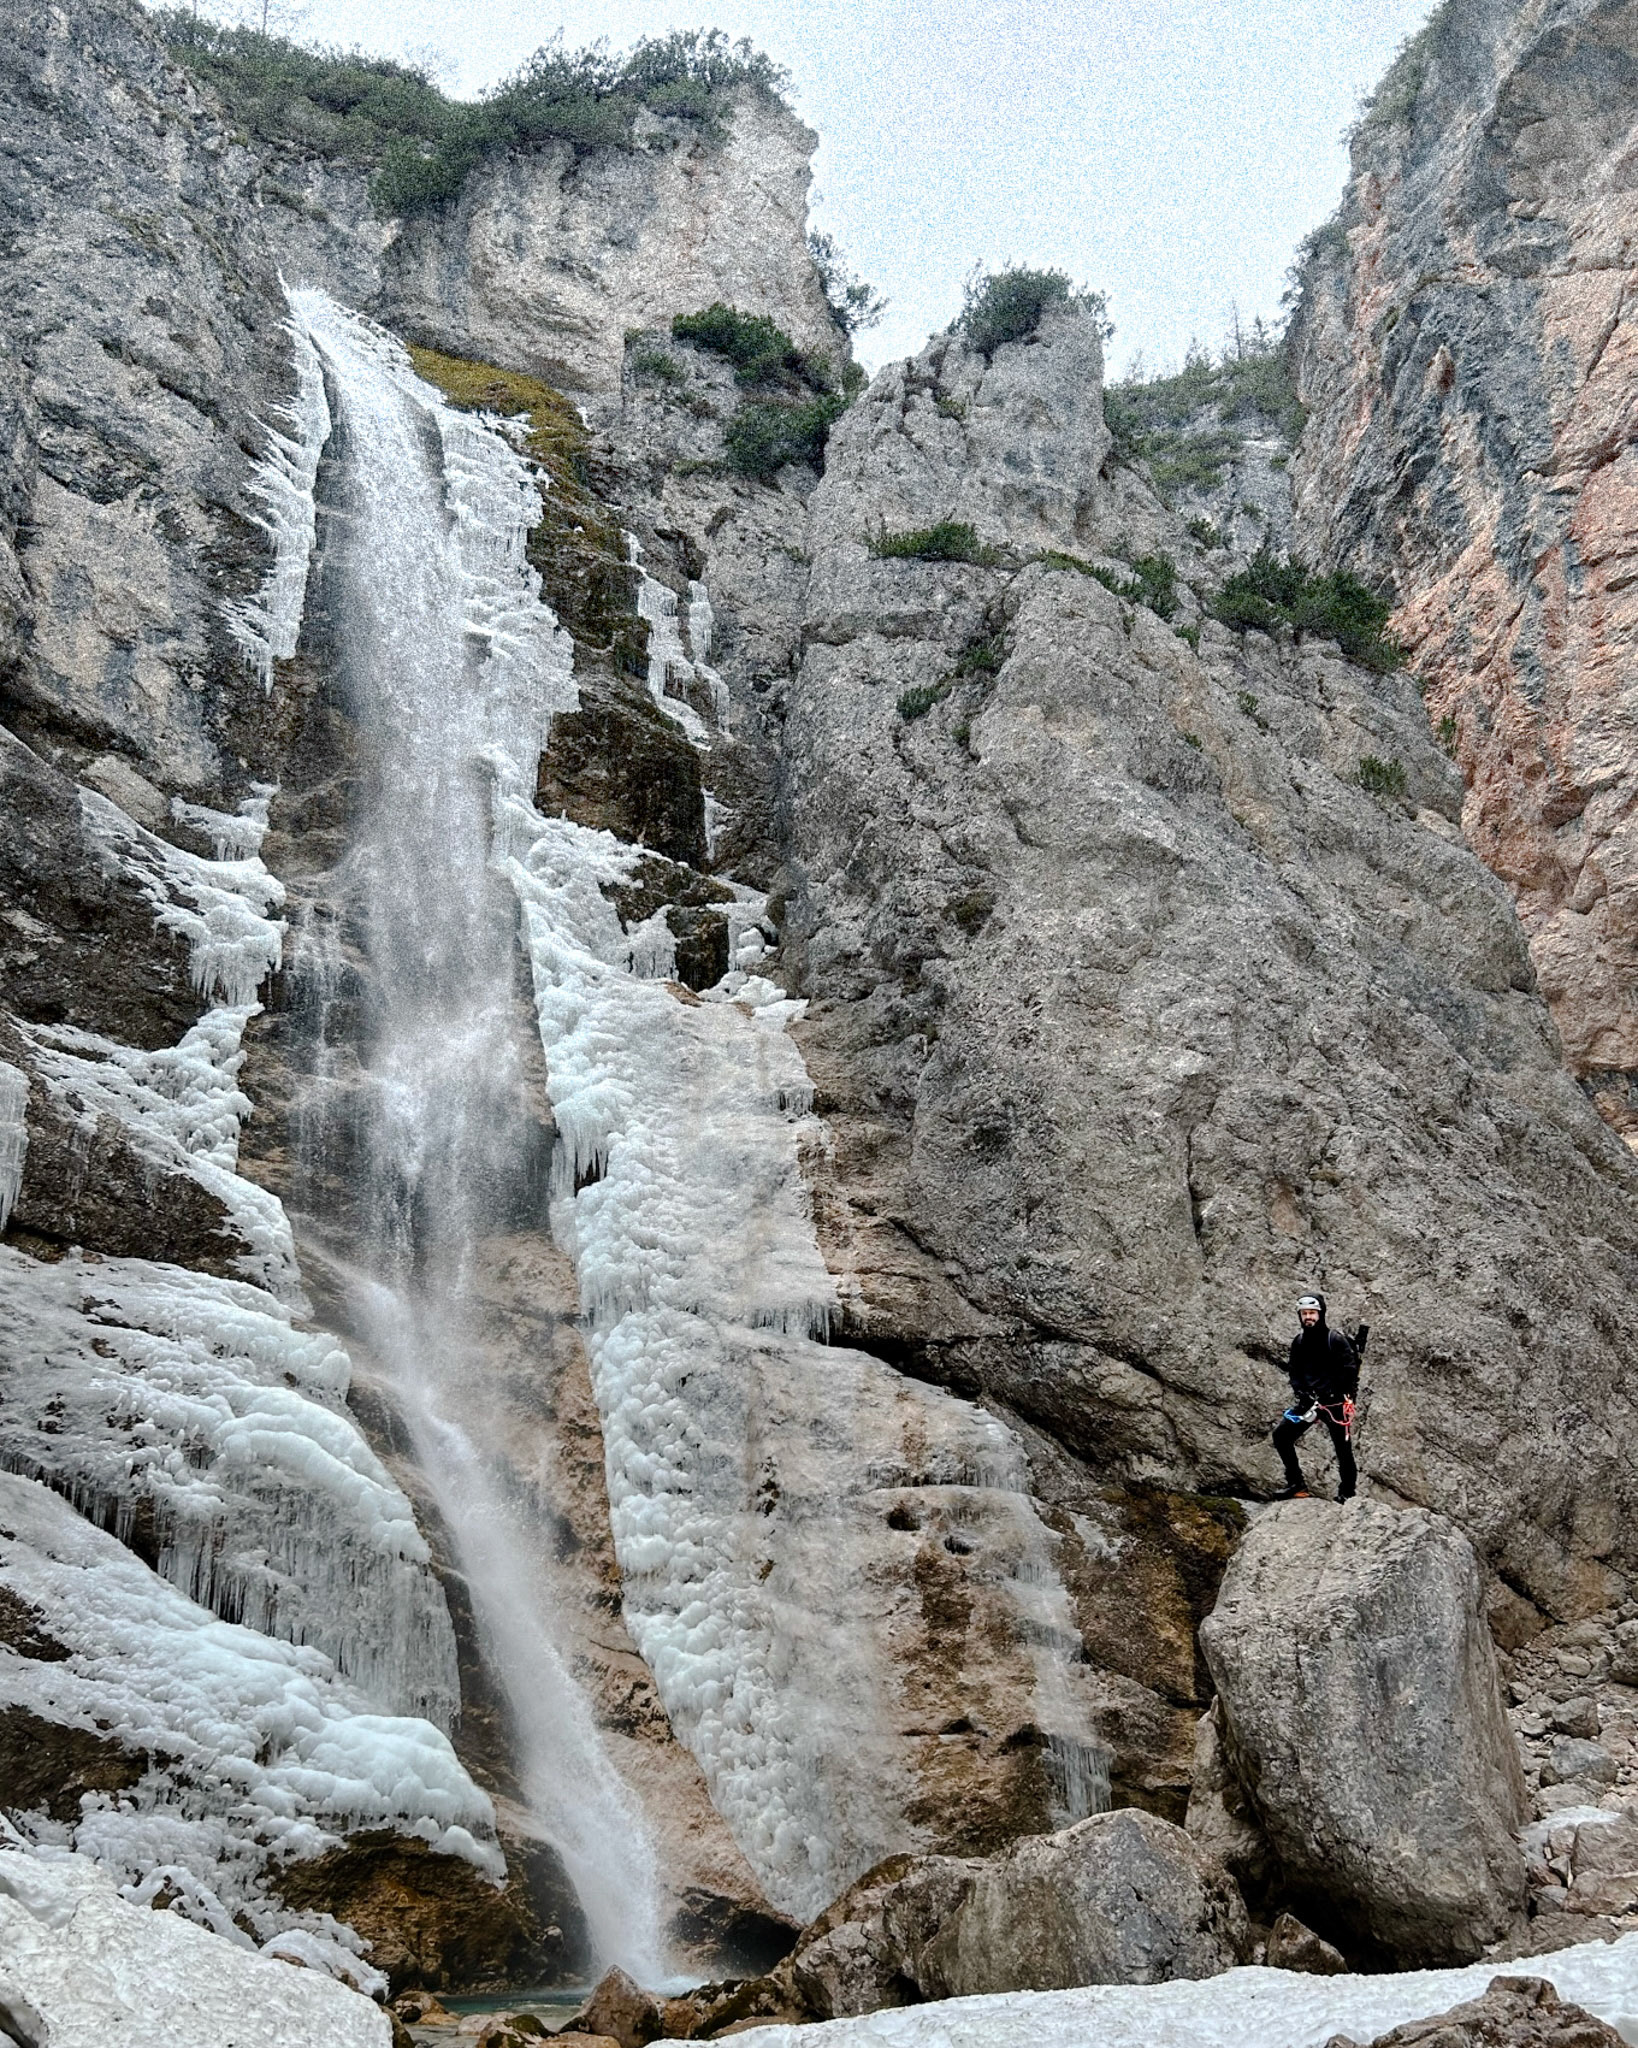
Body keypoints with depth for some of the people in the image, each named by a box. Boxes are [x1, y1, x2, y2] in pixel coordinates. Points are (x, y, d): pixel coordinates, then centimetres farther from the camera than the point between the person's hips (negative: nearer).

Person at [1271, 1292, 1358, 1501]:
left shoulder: (1335, 1339, -9)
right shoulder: (1299, 1341, 8)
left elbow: (1350, 1370, -9)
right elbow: (1294, 1372, 11)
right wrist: (1302, 1396, -4)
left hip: (1335, 1402, -5)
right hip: (1309, 1401, 5)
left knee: (1343, 1448, -2)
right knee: (1281, 1435, -6)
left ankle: (1347, 1493, 14)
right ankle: (1296, 1484, 1)